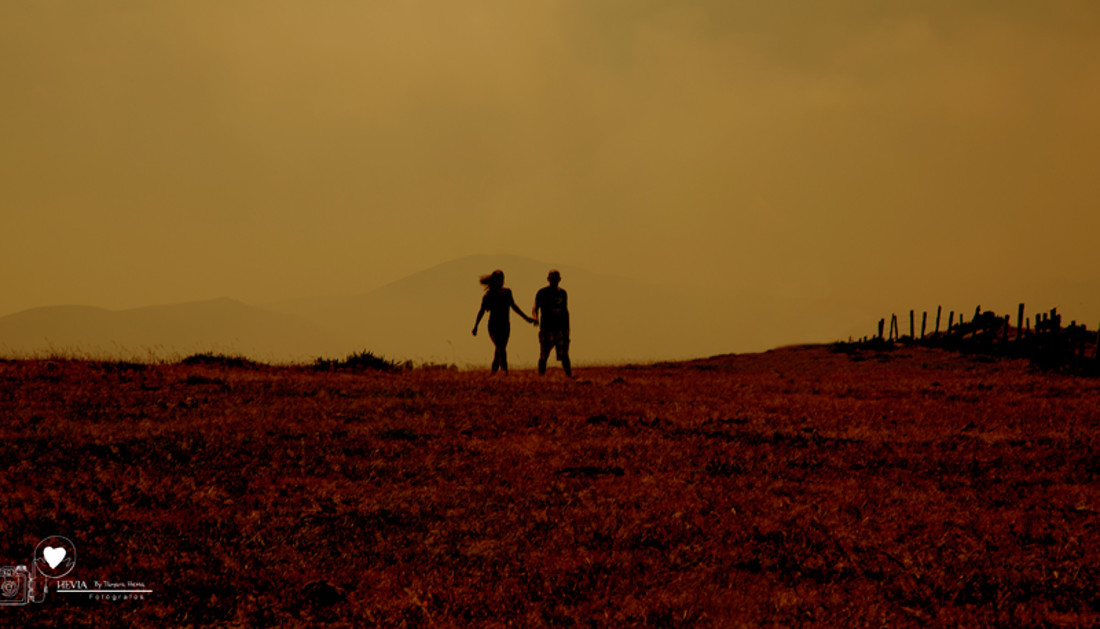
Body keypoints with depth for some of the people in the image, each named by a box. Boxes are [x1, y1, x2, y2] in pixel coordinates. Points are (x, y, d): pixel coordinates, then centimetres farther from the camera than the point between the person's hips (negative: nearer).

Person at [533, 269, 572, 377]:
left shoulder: (562, 293, 14)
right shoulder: (542, 292, 2)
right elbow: (535, 308, 1)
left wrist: (567, 328, 16)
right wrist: (536, 318, -21)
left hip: (561, 328, 3)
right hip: (546, 328, -3)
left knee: (564, 355, -2)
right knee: (544, 355, -3)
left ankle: (570, 375, -2)